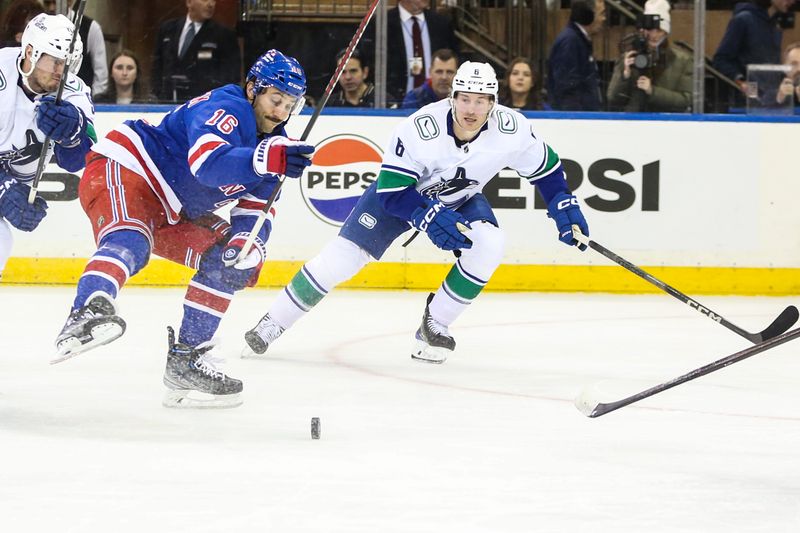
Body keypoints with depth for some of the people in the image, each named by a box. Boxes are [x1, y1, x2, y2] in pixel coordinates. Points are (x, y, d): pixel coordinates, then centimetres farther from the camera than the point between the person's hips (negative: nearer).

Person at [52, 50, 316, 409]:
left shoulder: (274, 141, 8)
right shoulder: (227, 110, -21)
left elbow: (256, 209, 8)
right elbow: (209, 162, -40)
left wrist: (249, 241, -15)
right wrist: (267, 159, -56)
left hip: (172, 213, 10)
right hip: (121, 173, -10)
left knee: (229, 260, 3)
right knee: (130, 242, -38)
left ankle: (186, 359, 4)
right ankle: (86, 314, -65)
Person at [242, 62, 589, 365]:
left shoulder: (511, 129, -27)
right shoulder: (419, 129, -36)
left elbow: (545, 166, -7)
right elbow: (392, 191, -30)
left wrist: (564, 206, -12)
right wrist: (429, 217, -41)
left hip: (460, 199, 3)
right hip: (402, 192, -3)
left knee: (487, 244, -26)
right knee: (342, 257, -12)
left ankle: (434, 326, -11)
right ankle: (272, 324, 4)